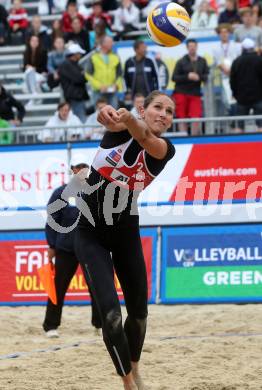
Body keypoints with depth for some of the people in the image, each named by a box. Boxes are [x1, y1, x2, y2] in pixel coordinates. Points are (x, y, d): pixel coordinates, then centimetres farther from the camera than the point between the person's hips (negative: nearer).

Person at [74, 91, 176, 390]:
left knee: (138, 312, 14)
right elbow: (112, 118, -39)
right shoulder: (120, 128, -14)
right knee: (110, 314, -15)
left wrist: (128, 121, -60)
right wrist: (110, 114, -66)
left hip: (126, 233, 3)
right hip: (91, 234, -3)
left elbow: (146, 139, -35)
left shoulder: (165, 150, -10)